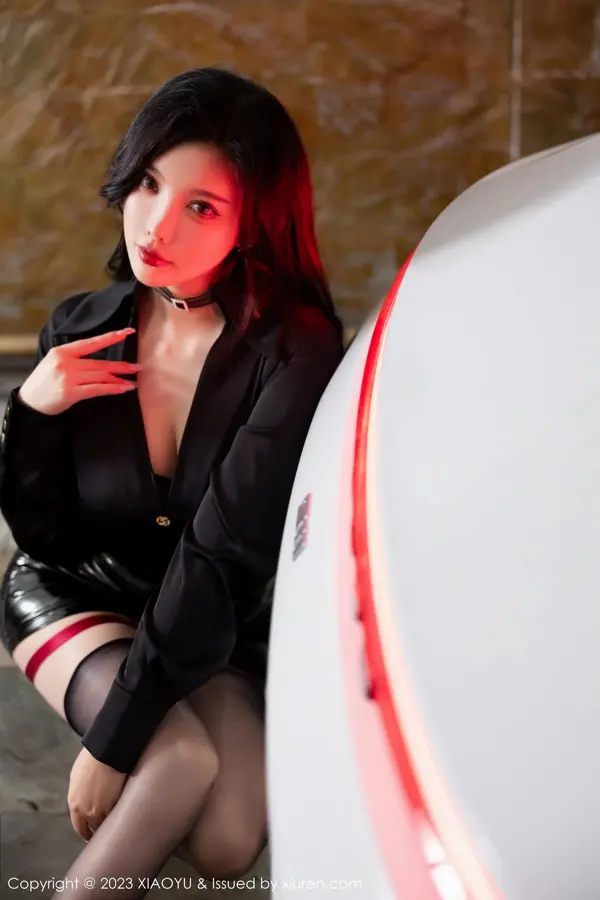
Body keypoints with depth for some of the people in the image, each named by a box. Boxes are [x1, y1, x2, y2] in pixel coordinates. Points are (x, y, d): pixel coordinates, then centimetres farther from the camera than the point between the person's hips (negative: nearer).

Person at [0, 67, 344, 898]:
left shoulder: (292, 350, -21)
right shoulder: (81, 331, -9)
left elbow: (225, 558, -25)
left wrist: (111, 736, -26)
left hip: (222, 629, -1)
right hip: (76, 594, 1)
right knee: (183, 762, -29)